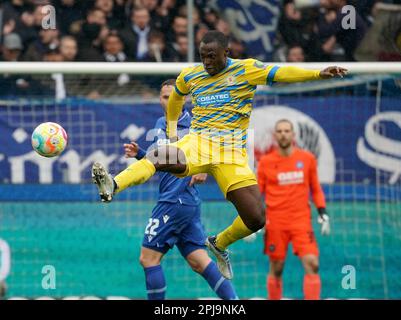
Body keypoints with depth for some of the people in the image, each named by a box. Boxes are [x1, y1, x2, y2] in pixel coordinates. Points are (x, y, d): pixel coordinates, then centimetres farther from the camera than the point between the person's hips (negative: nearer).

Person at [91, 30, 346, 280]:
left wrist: (318, 74, -30)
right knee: (158, 157, -33)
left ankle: (219, 245, 21)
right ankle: (113, 186, -54)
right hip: (197, 143, 1)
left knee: (256, 219, -8)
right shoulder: (189, 76, 11)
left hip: (232, 152, -1)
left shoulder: (246, 70, -1)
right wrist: (171, 129, 37)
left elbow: (280, 73, -16)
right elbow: (176, 98, 34)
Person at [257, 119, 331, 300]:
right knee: (276, 269, 4)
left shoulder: (307, 159, 6)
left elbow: (316, 190, 15)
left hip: (301, 220, 0)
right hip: (275, 223, 0)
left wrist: (323, 214, 6)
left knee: (312, 264, -14)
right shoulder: (266, 162, 3)